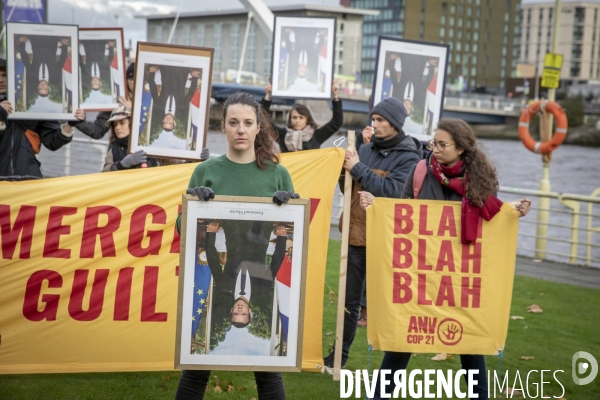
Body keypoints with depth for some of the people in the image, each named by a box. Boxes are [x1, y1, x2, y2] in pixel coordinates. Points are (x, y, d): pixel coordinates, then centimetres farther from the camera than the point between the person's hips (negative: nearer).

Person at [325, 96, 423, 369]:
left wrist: (358, 169, -18)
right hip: (357, 234, 6)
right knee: (350, 299, 12)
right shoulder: (367, 149, 10)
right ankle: (339, 356, 22)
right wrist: (345, 171, -6)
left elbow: (392, 190, -21)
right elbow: (349, 189, 14)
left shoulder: (409, 157, -7)